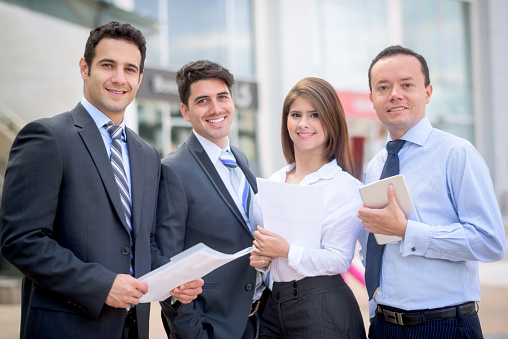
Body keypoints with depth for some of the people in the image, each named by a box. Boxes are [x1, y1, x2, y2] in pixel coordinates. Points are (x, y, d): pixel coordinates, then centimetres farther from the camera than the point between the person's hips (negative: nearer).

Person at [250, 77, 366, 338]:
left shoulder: (344, 186, -9)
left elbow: (339, 260, -16)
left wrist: (287, 251, -24)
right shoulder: (274, 181, 9)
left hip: (323, 309, -6)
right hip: (274, 304, 6)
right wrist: (259, 257, -3)